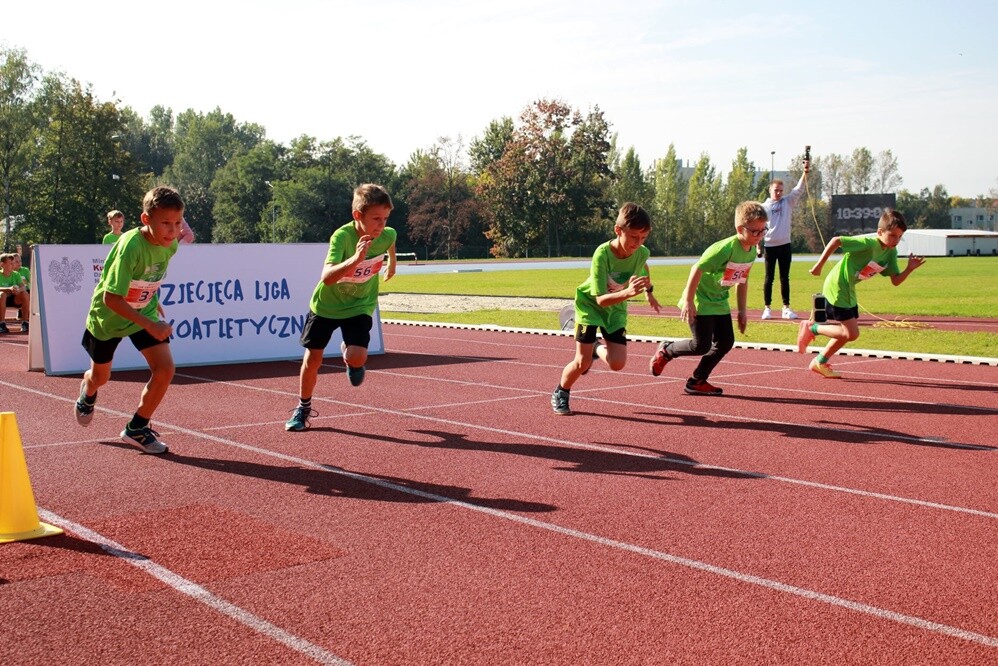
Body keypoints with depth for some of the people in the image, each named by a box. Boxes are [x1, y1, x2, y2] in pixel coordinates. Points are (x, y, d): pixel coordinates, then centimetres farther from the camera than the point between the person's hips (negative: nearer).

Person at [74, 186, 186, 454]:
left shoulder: (171, 245, -15)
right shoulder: (130, 246, -35)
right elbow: (111, 298, -35)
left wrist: (155, 304, 9)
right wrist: (150, 325, -38)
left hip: (145, 312, 4)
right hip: (108, 315, -4)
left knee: (165, 368, -15)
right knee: (101, 377, 18)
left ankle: (137, 428, 4)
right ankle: (87, 391, 57)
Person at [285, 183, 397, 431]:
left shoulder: (388, 235, -19)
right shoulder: (342, 236, -32)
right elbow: (326, 277, -46)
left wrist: (392, 263, 25)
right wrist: (355, 259, -59)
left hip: (359, 305, 2)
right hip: (326, 302, -1)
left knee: (357, 357, -20)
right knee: (312, 359, 5)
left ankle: (349, 356, 19)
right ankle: (303, 408, 30)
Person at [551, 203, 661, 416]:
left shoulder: (642, 253, -19)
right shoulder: (602, 255, -33)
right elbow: (601, 299, -37)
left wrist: (648, 291, 18)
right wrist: (627, 293, -53)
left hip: (616, 308, 4)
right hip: (589, 304, -4)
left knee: (617, 364, -10)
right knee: (582, 362, -12)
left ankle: (597, 349, 25)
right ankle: (560, 394, 18)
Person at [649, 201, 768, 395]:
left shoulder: (751, 252, -1)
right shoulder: (725, 249, -28)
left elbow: (742, 281, 13)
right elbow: (697, 269, -26)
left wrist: (742, 310, 14)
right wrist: (688, 301, -24)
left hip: (719, 302, 9)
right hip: (700, 299, -8)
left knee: (726, 342, 3)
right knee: (702, 346, -10)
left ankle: (697, 381, 15)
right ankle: (666, 351, 18)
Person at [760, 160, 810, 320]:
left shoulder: (788, 202, 5)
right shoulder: (764, 207, 1)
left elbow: (799, 190, -9)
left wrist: (805, 172, -23)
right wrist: (758, 246, -4)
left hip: (785, 245, 2)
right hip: (770, 246, -2)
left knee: (785, 278, 6)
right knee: (769, 278, 3)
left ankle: (786, 308, 10)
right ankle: (767, 308, 9)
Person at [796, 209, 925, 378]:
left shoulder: (891, 253, -1)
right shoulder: (868, 243, -26)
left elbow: (895, 281, 1)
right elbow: (836, 241, -26)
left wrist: (910, 268, -17)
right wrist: (819, 266, -24)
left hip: (848, 290, 9)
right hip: (837, 287, -9)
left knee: (848, 331, 16)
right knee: (851, 334, -11)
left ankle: (820, 363, 31)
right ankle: (811, 328, 7)